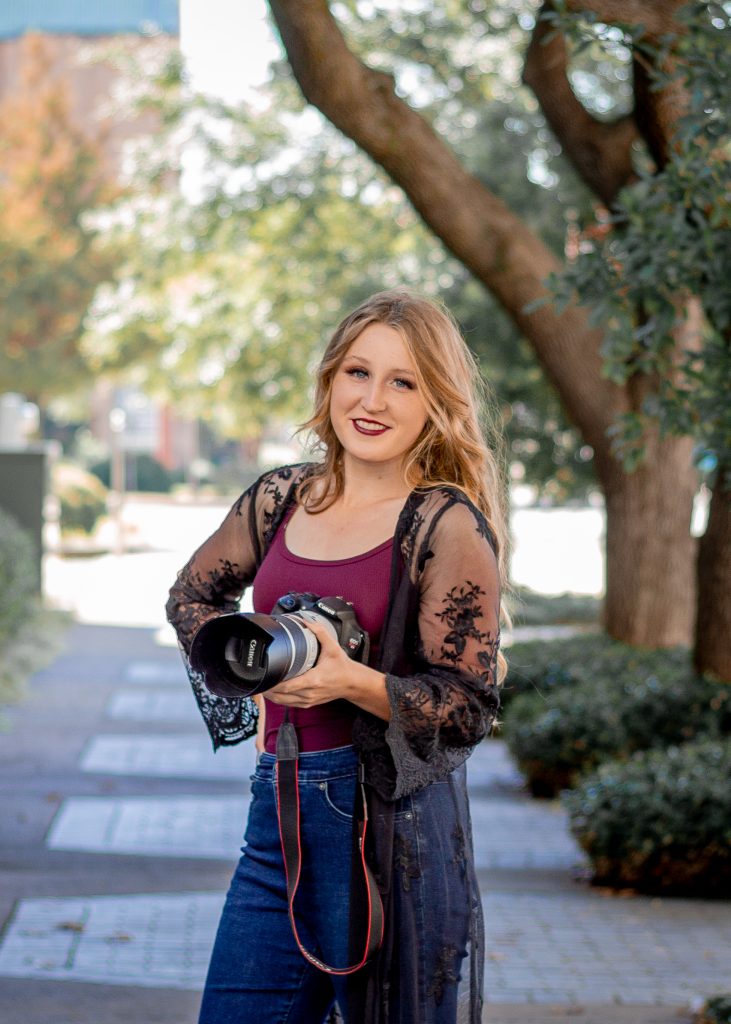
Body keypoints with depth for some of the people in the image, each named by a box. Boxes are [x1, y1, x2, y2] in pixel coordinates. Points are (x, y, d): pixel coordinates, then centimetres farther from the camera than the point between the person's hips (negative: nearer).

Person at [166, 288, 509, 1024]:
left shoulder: (447, 526, -7)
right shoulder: (281, 499, 9)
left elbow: (470, 706, -10)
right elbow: (191, 595, 25)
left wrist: (350, 681, -25)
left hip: (388, 821, -5)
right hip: (279, 809, 6)